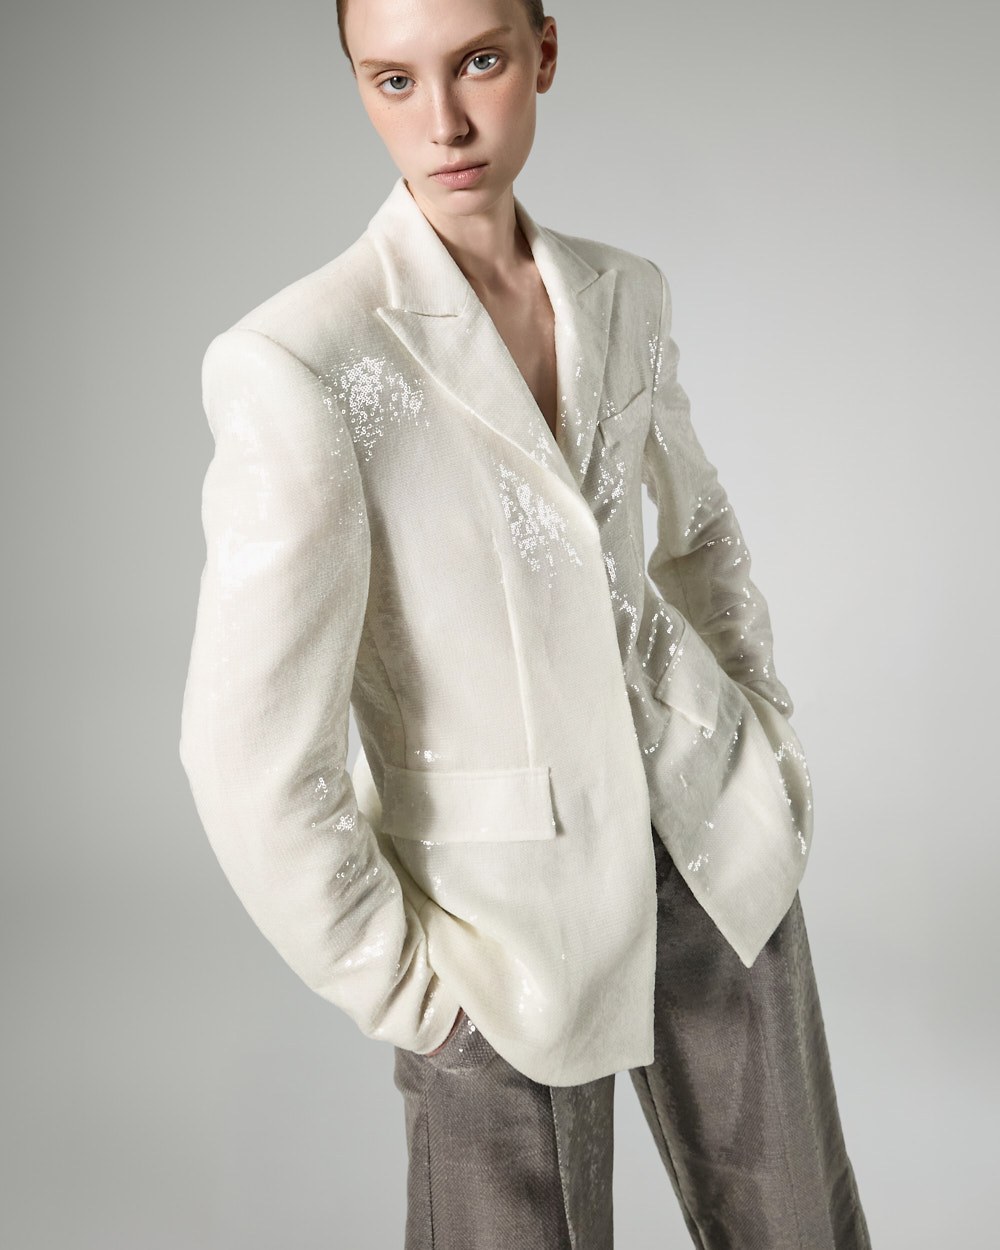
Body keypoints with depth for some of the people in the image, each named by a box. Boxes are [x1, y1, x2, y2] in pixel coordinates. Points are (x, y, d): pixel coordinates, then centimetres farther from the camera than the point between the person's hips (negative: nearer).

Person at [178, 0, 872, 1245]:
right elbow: (251, 751, -20)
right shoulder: (298, 360, -20)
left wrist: (766, 723, 10)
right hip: (506, 903, -5)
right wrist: (397, 977, -10)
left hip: (708, 834, 5)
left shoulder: (623, 294, 0)